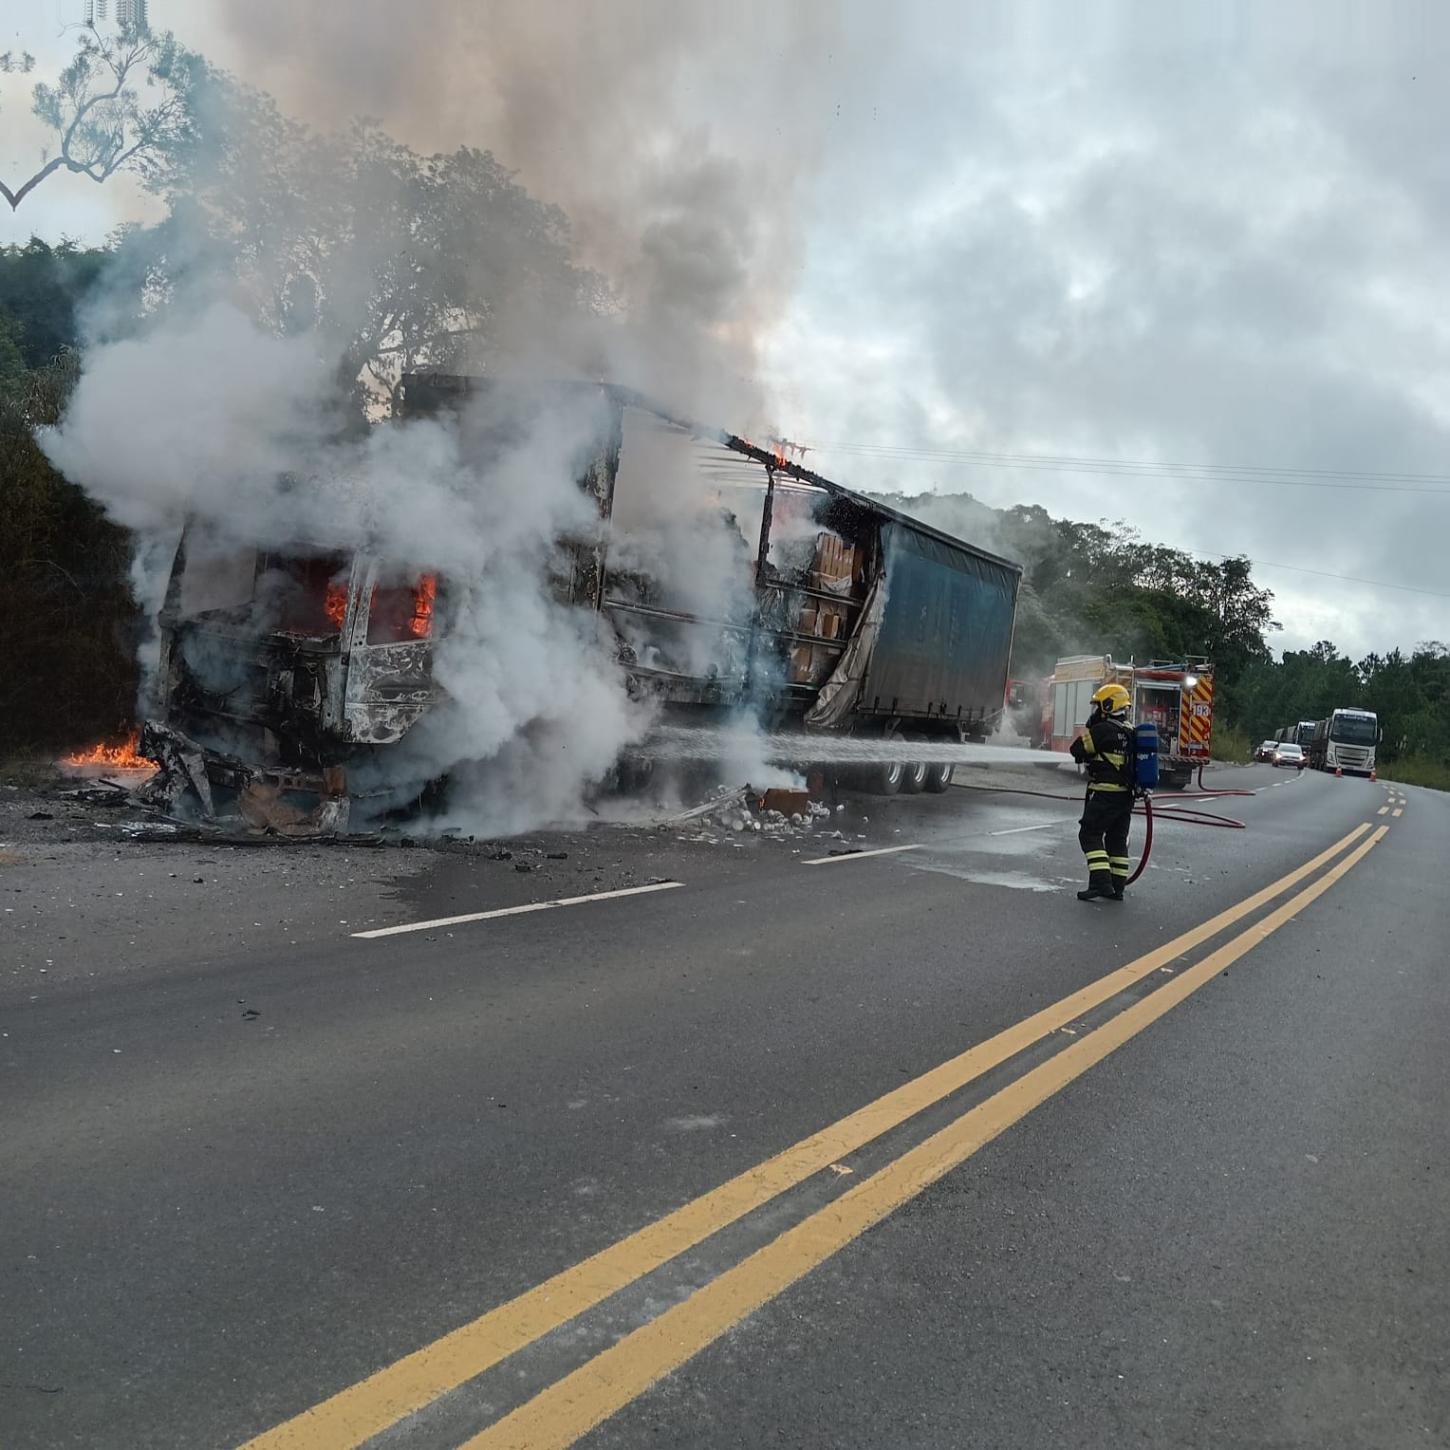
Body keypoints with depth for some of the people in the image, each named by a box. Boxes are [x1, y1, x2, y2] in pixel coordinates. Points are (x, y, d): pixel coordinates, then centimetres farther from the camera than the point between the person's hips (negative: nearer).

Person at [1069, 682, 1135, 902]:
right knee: (1117, 839, 13)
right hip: (1126, 794, 8)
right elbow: (1138, 762, 18)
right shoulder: (1131, 731, 13)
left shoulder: (1102, 729, -14)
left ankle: (1101, 883, -14)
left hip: (1104, 793, -8)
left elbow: (1077, 750, -8)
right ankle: (1117, 887, 16)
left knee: (1090, 835, -4)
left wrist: (1087, 727, 2)